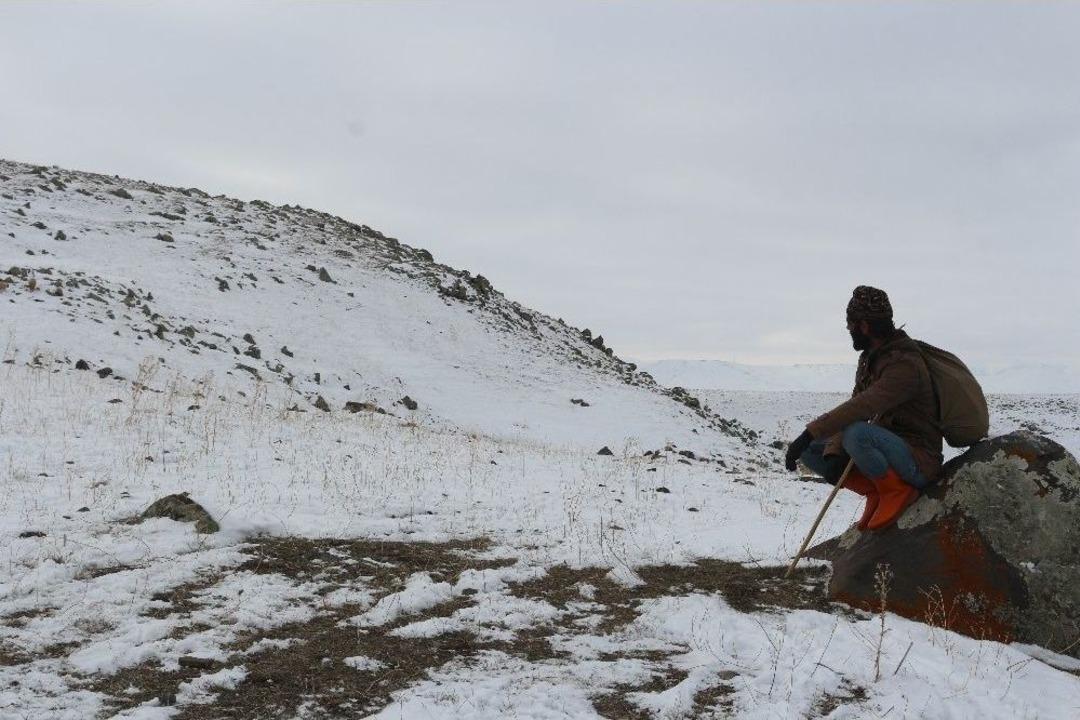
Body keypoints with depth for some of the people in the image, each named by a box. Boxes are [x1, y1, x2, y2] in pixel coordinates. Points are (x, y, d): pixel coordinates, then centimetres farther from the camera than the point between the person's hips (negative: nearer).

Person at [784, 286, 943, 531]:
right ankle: (875, 492, 3)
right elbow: (853, 409, 3)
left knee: (857, 434, -37)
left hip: (918, 462, -9)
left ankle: (897, 490, -12)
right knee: (809, 449, 1)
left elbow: (862, 408, -35)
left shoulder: (905, 365, -22)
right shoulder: (869, 358, 8)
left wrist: (809, 433, -38)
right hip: (887, 446, 9)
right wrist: (834, 452, -14)